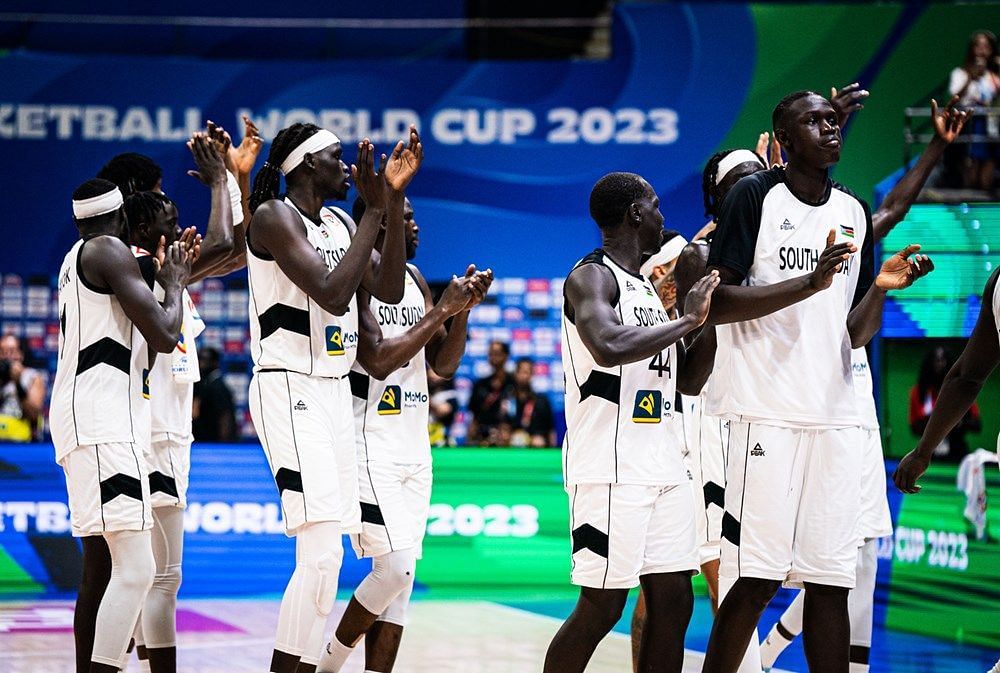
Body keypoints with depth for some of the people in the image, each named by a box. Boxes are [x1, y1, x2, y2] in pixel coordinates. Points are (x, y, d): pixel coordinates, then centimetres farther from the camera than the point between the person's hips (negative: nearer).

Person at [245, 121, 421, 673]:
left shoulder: (340, 224, 15)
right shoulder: (274, 216, -11)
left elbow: (387, 290, 6)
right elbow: (331, 293, -21)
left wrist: (395, 202, 1)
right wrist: (375, 211, -18)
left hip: (335, 392, 9)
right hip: (290, 391, -9)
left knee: (324, 554, 8)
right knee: (322, 552, -18)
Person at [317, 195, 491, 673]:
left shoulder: (414, 278, 13)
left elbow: (443, 365, 14)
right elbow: (378, 361, -21)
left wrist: (463, 310, -1)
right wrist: (440, 311, -19)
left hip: (414, 449, 8)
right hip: (370, 448, -8)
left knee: (401, 578, 3)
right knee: (395, 567, -15)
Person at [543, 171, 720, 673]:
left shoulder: (646, 286, 18)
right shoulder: (591, 277, -9)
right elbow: (609, 346, -29)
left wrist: (708, 311, 16)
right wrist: (687, 319, -21)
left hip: (662, 467, 9)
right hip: (610, 469, -9)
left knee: (673, 602, 5)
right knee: (601, 607, -6)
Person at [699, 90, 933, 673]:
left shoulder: (854, 212, 16)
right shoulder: (755, 196, -1)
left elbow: (855, 334, 17)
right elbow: (718, 304, -9)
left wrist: (881, 286, -3)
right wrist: (810, 282, -18)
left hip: (836, 420, 5)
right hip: (765, 415, -5)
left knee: (831, 585, 3)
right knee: (755, 581, -8)